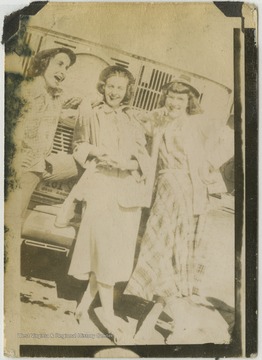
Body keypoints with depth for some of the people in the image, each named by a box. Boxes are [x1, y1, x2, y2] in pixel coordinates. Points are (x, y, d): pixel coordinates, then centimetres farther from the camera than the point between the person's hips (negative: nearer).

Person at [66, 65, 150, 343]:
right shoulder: (90, 117, 8)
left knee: (117, 250, 5)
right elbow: (79, 148, 2)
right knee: (106, 249, -9)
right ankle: (108, 313, 3)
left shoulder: (131, 121, 15)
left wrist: (129, 163, -11)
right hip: (101, 188, -4)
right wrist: (99, 154, -17)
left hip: (127, 189, 4)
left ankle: (87, 300, 22)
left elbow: (143, 157, 10)